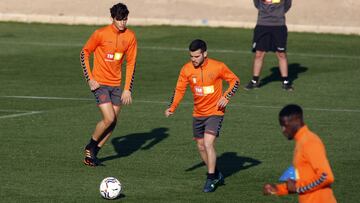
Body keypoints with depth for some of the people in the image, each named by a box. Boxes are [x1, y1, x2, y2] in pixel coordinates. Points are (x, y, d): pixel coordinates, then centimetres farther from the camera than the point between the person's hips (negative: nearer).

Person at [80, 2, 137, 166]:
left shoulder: (130, 36, -1)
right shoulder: (101, 34, -13)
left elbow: (131, 64, 5)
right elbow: (84, 53, -3)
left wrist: (127, 89, 0)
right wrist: (90, 79, -8)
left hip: (116, 84, 5)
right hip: (100, 83, -5)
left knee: (113, 122, 4)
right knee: (109, 119, -15)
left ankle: (93, 153, 18)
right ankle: (90, 147, 8)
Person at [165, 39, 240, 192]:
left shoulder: (217, 67, -13)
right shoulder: (187, 69, -5)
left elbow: (235, 80, -1)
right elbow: (180, 89, 4)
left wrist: (226, 97, -15)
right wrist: (172, 107, -9)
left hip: (215, 112, -5)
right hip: (198, 114, 5)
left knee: (208, 143, -19)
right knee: (201, 147, 12)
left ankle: (211, 179, -8)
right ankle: (216, 175, 32)